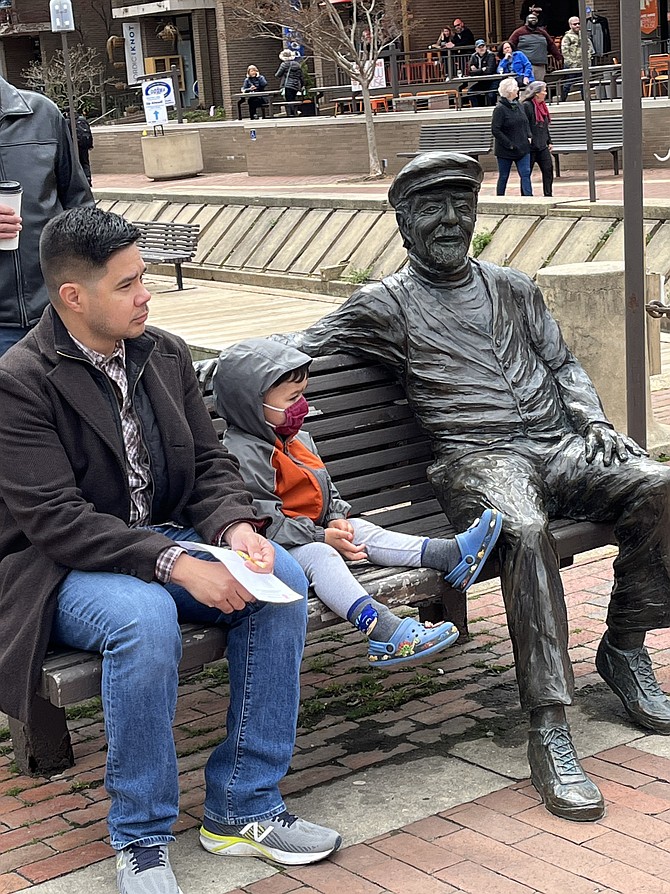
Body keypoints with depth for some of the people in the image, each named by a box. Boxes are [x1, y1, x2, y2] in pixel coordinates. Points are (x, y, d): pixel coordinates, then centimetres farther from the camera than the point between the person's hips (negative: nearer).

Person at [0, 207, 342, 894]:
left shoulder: (166, 354, 6)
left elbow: (209, 463, 8)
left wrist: (235, 527, -16)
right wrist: (176, 565, -31)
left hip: (166, 543, 7)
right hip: (62, 570, -6)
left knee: (282, 578, -18)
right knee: (144, 616, -37)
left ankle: (243, 806, -9)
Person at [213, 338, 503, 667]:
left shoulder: (296, 439, 14)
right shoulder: (245, 454, -20)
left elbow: (323, 487, 22)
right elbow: (264, 520, -24)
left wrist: (336, 518, 1)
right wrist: (322, 536, -21)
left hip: (313, 531, 10)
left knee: (360, 530, -1)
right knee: (319, 556, -31)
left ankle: (449, 555, -8)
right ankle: (383, 631, -46)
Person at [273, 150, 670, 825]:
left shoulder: (513, 287, 23)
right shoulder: (385, 304, 8)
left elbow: (562, 364, 24)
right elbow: (296, 346, 4)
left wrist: (593, 420, 7)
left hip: (559, 445, 5)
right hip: (476, 459, -5)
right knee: (525, 533, -38)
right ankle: (549, 733, -36)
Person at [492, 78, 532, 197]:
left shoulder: (518, 105, 7)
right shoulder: (499, 109, -15)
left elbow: (526, 122, 21)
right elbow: (495, 130, -17)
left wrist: (528, 136, 6)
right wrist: (509, 144, -18)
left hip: (522, 148, 6)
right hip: (505, 151, -6)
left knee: (526, 174, -3)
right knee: (503, 177, 7)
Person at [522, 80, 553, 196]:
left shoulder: (542, 106, 15)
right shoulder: (526, 106, -12)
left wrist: (549, 141, 21)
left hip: (542, 147, 8)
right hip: (530, 147, -8)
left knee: (548, 169, 2)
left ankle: (548, 195, 8)